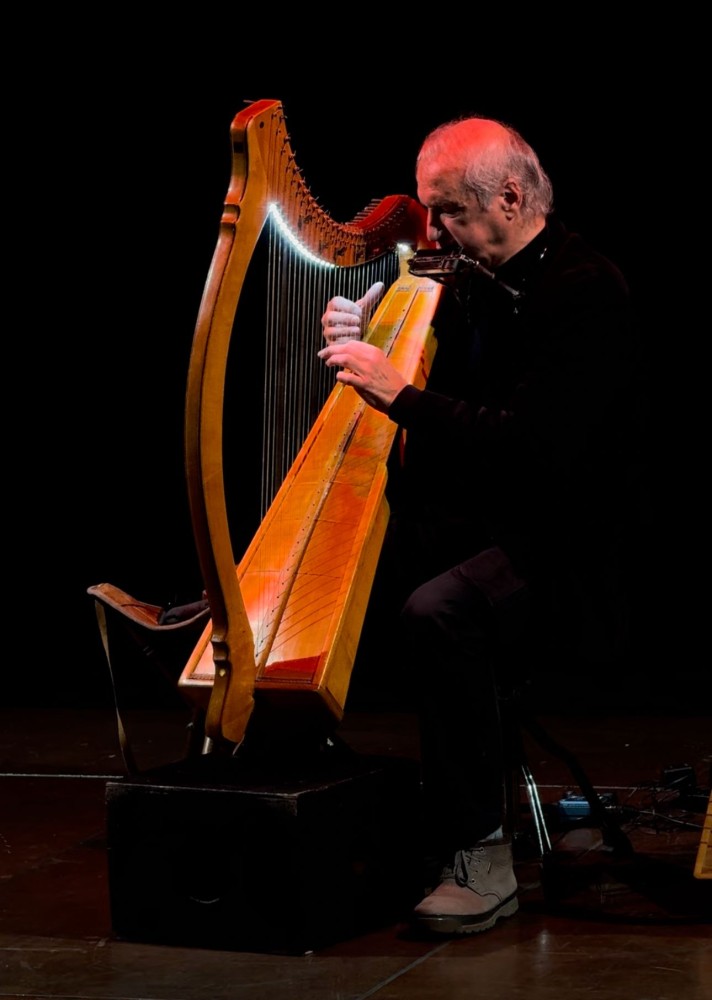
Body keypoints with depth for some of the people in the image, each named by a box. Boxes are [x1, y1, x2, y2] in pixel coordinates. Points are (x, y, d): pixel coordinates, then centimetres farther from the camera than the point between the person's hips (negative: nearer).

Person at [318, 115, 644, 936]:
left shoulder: (587, 292, -15)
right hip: (461, 521, 9)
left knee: (438, 612, -35)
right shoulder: (469, 281, 12)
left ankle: (480, 861, -24)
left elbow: (532, 446, -26)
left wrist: (399, 392, -22)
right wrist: (366, 341, 1)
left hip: (557, 546, -9)